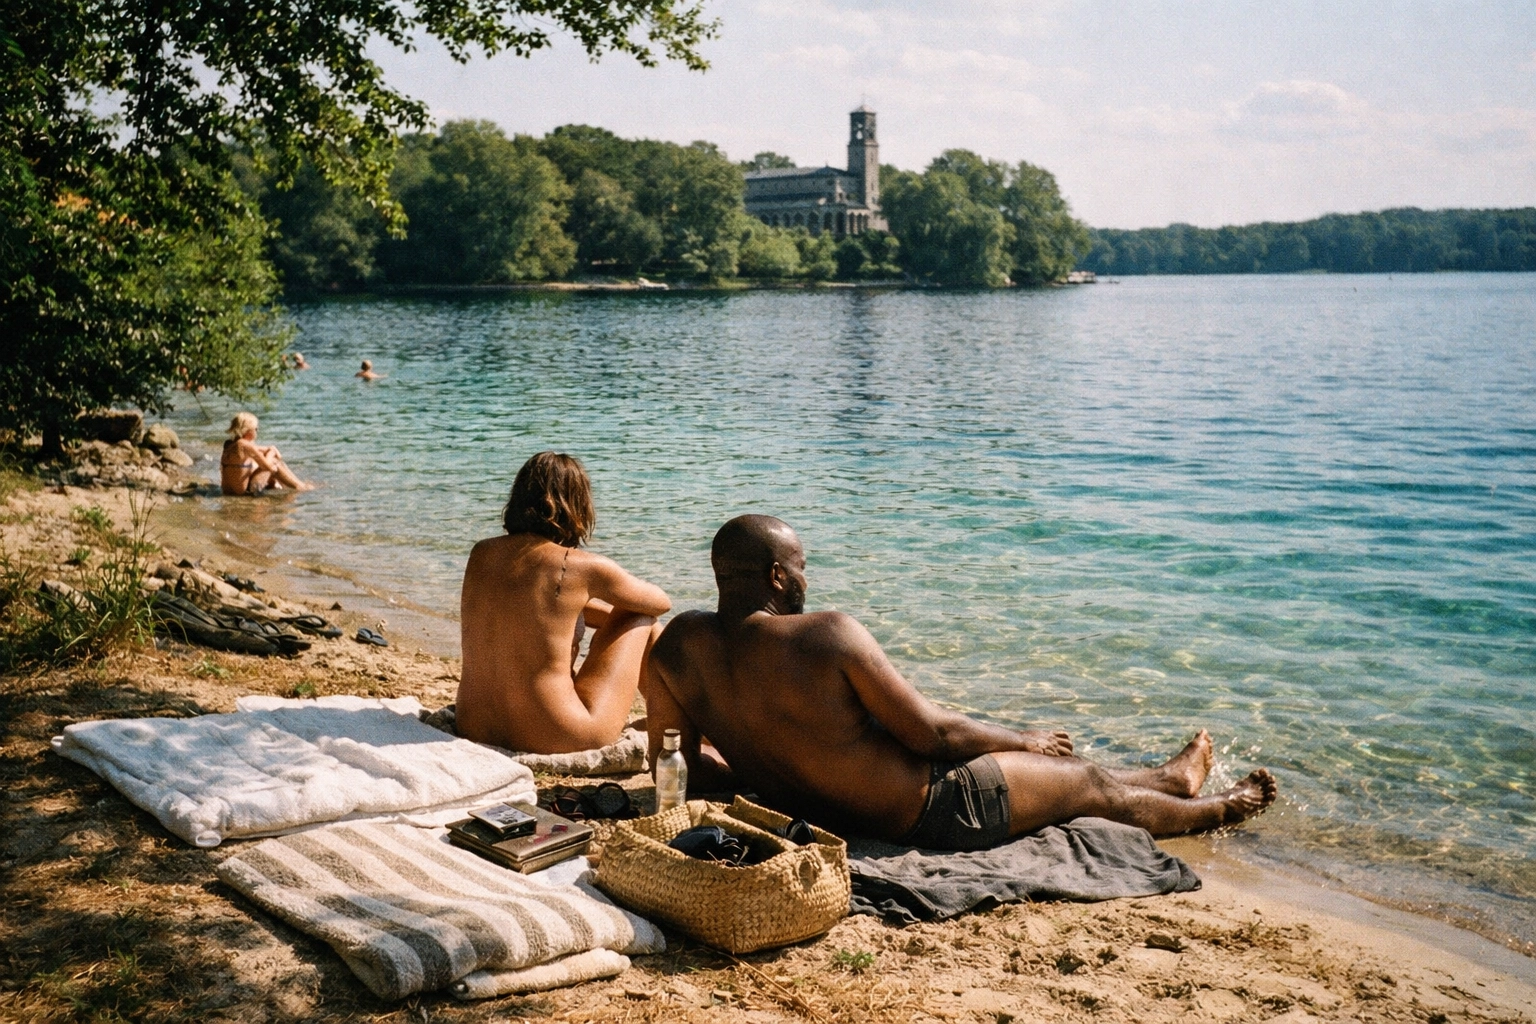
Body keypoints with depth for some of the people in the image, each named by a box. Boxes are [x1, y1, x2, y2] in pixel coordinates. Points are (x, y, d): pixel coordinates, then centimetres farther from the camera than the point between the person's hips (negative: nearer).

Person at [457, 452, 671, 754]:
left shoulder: (481, 553, 2)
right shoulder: (583, 567, -13)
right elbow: (661, 603, 6)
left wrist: (613, 613, 29)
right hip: (554, 738, -6)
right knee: (641, 619, 14)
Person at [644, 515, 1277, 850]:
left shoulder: (678, 644, -12)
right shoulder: (827, 635, -30)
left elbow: (694, 767, -4)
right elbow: (931, 733, -21)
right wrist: (1023, 741, -3)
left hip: (818, 809, 8)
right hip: (922, 815, -7)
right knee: (1090, 784, 19)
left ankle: (1168, 779, 54)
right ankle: (1216, 811, 49)